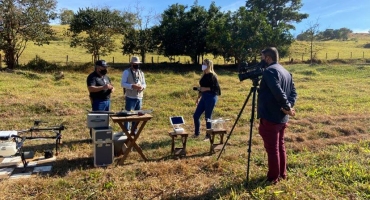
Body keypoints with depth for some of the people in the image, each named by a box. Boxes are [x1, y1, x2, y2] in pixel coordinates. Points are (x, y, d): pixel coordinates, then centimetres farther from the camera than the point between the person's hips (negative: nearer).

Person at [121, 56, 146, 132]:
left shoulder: (141, 72, 14)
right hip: (130, 97, -6)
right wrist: (132, 86, -24)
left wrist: (142, 87, -9)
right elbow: (122, 83, -10)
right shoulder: (126, 72, -3)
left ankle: (134, 131, 24)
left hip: (139, 98, 6)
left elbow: (144, 84, 16)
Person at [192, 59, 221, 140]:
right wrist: (198, 98, 19)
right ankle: (196, 133, 24)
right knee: (196, 115, 7)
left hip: (211, 97, -8)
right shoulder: (204, 75, 13)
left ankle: (208, 135, 14)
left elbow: (216, 88, -15)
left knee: (208, 117, -2)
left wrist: (206, 89, -21)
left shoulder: (212, 76, -10)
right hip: (204, 97, 8)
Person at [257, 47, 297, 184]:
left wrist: (288, 107, -18)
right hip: (282, 117, 9)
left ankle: (273, 177, 11)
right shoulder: (286, 72, 15)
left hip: (270, 117, -9)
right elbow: (293, 92, 9)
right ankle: (282, 173, 29)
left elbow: (278, 92, -26)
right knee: (280, 145, 18)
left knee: (271, 148, 1)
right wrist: (289, 107, -4)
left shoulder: (269, 71, -14)